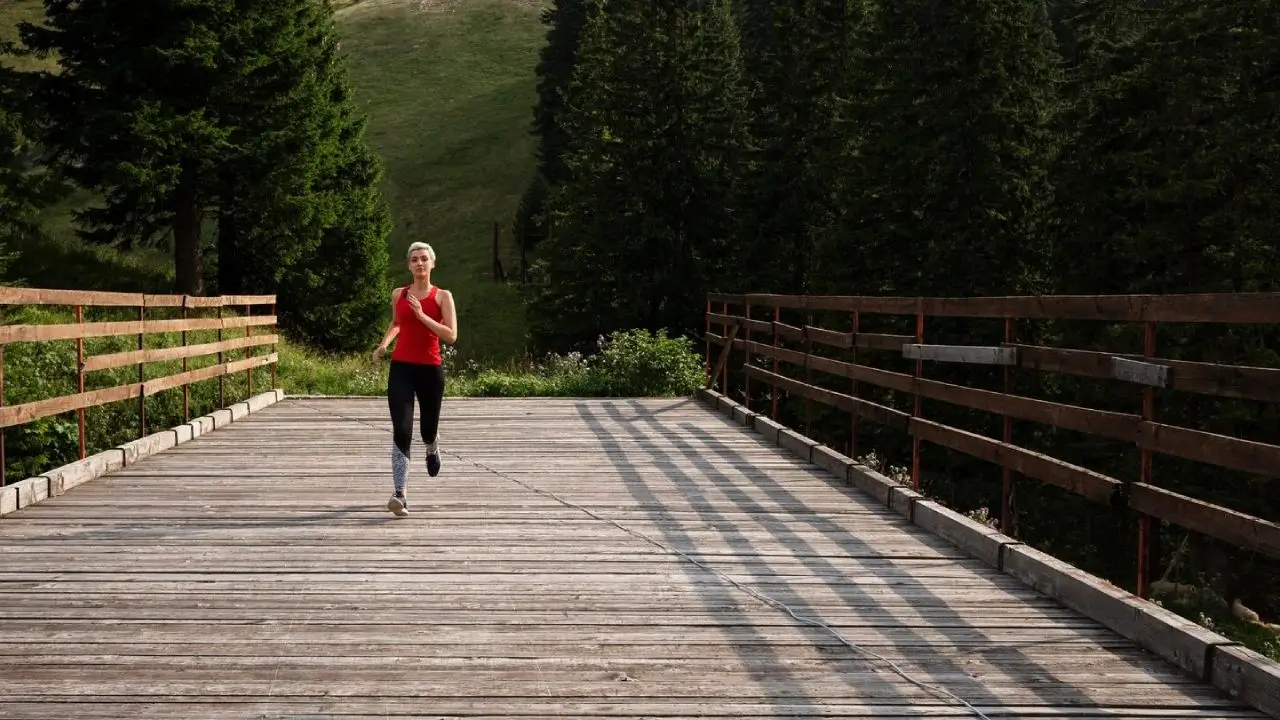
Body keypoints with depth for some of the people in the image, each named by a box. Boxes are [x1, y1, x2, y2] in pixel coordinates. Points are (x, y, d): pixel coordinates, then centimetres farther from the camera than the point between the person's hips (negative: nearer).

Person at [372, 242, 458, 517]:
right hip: (401, 368, 1)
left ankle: (432, 450, 55)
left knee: (428, 428, 15)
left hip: (431, 369, -1)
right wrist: (384, 344, 11)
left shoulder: (442, 296, -2)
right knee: (401, 431, -13)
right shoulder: (398, 294, 6)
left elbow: (451, 336, -13)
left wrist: (422, 315, -19)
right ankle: (400, 495, -16)